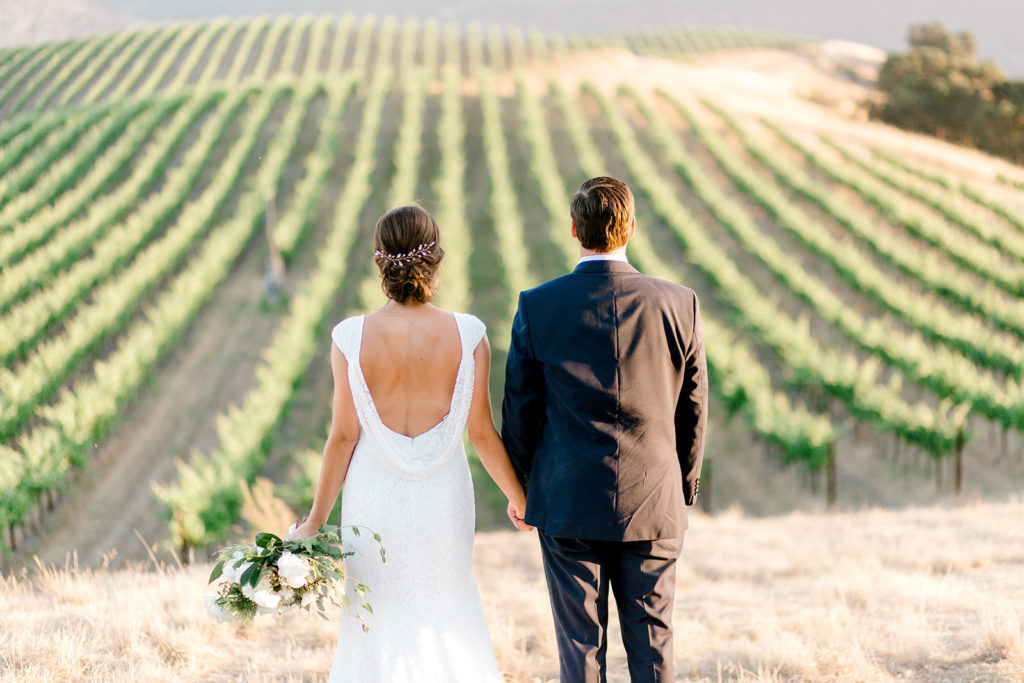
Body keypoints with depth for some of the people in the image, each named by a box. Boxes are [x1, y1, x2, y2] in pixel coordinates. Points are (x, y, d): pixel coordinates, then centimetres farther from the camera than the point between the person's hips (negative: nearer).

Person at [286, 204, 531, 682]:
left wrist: (315, 520, 0)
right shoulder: (467, 335, -14)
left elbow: (344, 436, -10)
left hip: (376, 496, 0)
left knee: (378, 623, 16)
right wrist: (518, 496, 10)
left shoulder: (351, 338, -15)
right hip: (442, 496, 1)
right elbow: (482, 432, -7)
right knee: (445, 613, 22)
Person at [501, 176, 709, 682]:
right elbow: (693, 409, 2)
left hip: (567, 503, -1)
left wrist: (518, 486, 14)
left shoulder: (536, 307, -8)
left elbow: (520, 408, -1)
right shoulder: (679, 304, -5)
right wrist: (684, 488, 16)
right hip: (653, 506, 1)